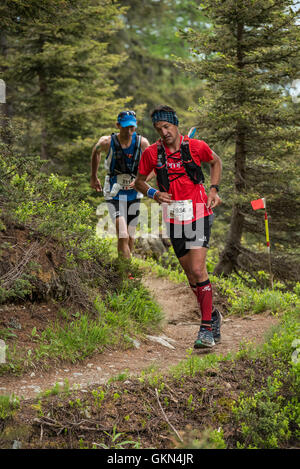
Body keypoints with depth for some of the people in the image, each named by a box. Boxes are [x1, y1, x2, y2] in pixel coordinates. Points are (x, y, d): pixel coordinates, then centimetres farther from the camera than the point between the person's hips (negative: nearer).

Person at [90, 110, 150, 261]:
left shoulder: (142, 142, -11)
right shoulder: (107, 142, -14)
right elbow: (96, 152, 10)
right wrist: (94, 178, 19)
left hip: (133, 193, 2)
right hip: (114, 193, -2)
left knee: (130, 236, 10)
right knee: (123, 236, -18)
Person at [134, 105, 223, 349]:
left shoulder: (196, 146, -6)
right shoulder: (151, 153, -2)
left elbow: (216, 162, 14)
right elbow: (139, 181, 11)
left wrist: (213, 189, 1)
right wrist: (154, 193, -10)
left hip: (198, 214, -3)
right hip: (174, 218, 3)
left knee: (198, 270, -15)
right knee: (191, 274, 10)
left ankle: (207, 329, -9)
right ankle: (213, 315, 31)